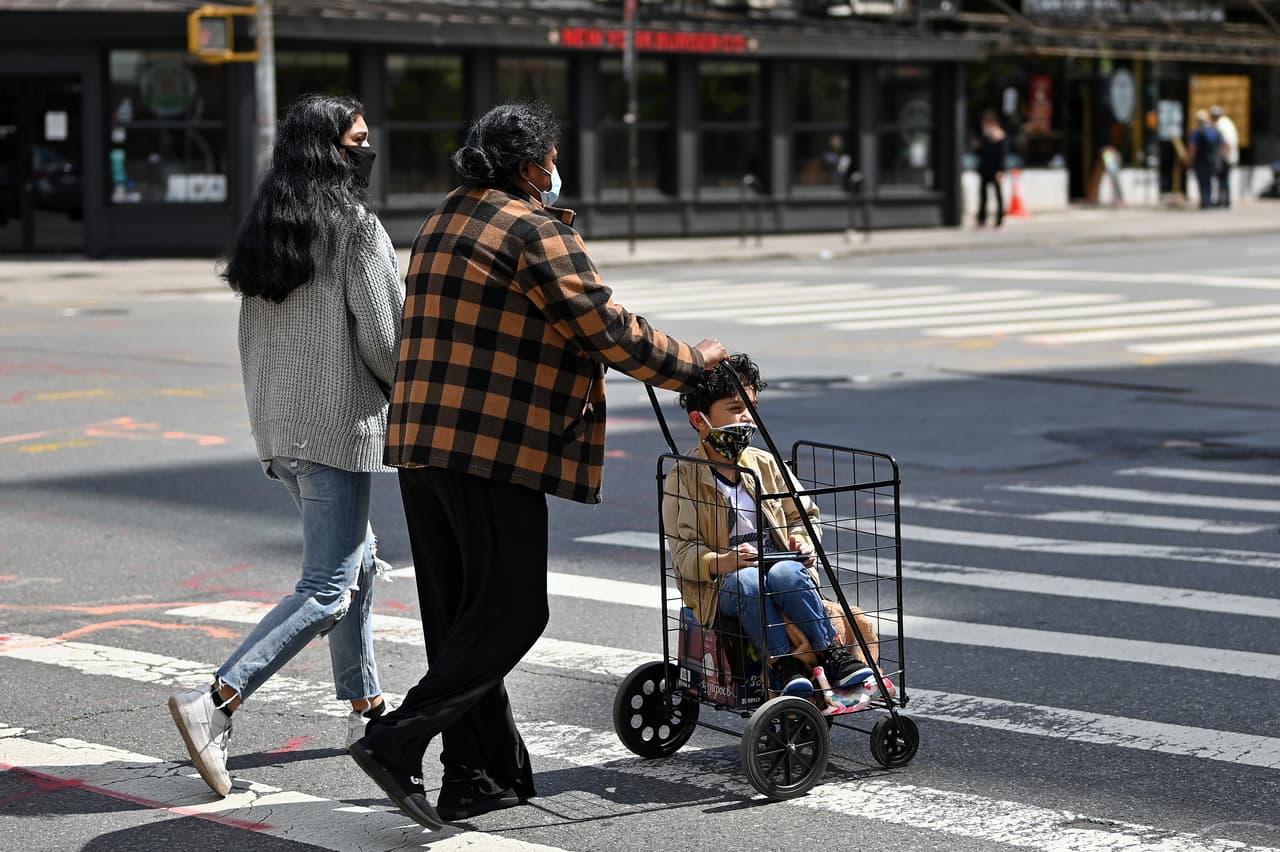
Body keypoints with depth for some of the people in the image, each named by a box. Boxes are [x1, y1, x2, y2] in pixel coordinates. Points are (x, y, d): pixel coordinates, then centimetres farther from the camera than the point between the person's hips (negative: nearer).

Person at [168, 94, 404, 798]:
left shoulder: (261, 230, 10)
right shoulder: (357, 227, -13)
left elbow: (251, 338, 14)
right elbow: (382, 337, -14)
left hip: (278, 425, 9)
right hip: (338, 426, -9)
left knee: (357, 562, 22)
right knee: (328, 589, -8)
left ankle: (366, 708, 28)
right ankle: (214, 702, -18)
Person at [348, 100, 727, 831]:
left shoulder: (445, 222, 17)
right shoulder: (535, 231, -10)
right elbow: (606, 327, -13)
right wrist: (692, 363, 2)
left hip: (419, 442, 9)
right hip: (493, 449, -9)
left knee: (460, 611, 11)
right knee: (510, 611, -4)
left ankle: (483, 773, 15)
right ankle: (399, 741, -13)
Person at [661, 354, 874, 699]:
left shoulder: (765, 464, 13)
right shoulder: (684, 477, -1)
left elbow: (803, 513, 21)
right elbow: (683, 550, -6)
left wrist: (802, 541, -2)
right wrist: (721, 562, -26)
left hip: (779, 564, 3)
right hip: (721, 584, -3)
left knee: (786, 574, -33)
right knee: (750, 582, -37)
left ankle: (832, 654, -31)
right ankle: (781, 662, -35)